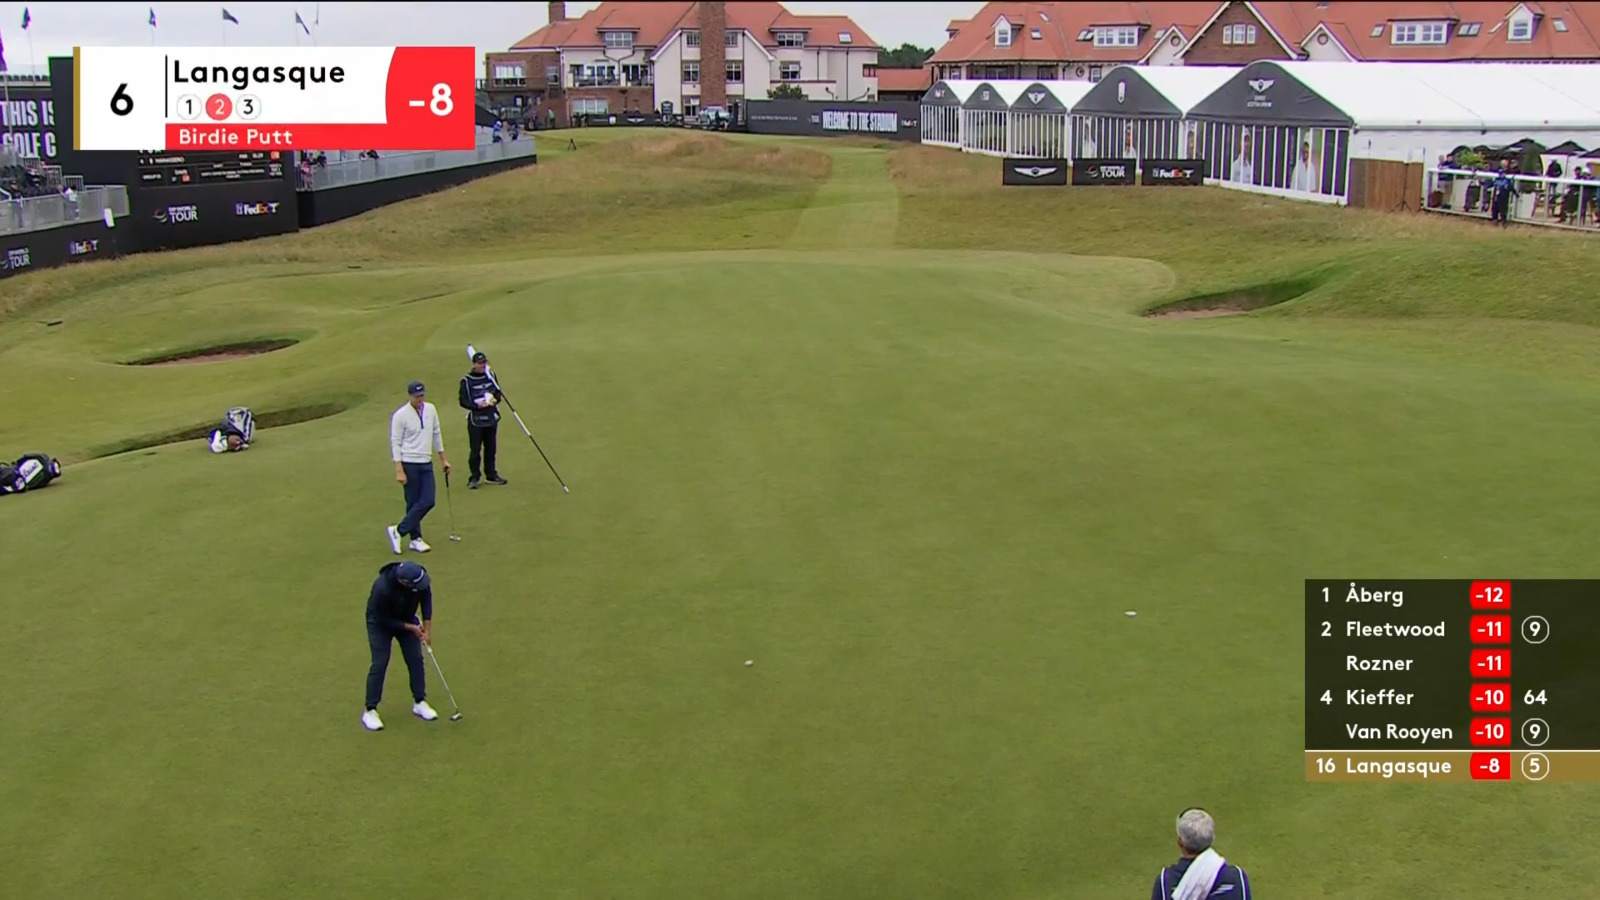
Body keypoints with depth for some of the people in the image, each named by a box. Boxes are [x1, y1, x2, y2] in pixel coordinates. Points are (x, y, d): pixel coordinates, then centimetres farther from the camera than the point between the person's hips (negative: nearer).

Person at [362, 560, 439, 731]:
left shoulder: (419, 575, -29)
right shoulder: (382, 588, -42)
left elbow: (426, 597, -9)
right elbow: (384, 619, -26)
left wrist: (427, 628, -13)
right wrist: (410, 627, -22)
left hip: (406, 618, 5)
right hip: (381, 622, -5)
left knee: (416, 659, 2)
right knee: (379, 664, -9)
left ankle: (419, 703, 14)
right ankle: (370, 711, 1)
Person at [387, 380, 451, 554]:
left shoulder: (431, 409, 6)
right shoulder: (401, 415, -11)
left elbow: (436, 434, 17)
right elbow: (395, 443, -10)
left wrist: (444, 459, 17)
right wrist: (399, 470, -16)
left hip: (426, 463, 6)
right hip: (409, 464, -6)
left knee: (428, 502, -1)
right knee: (413, 503, 0)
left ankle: (399, 531, 9)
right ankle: (415, 539, 13)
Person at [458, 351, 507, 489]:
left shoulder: (490, 376, 9)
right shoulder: (466, 380, -7)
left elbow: (499, 393, 16)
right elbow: (463, 401, -8)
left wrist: (495, 399, -6)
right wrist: (477, 405, -23)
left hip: (491, 418, 5)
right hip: (475, 420, -5)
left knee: (491, 448, 11)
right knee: (475, 450, -4)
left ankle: (492, 475, 22)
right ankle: (474, 477, 6)